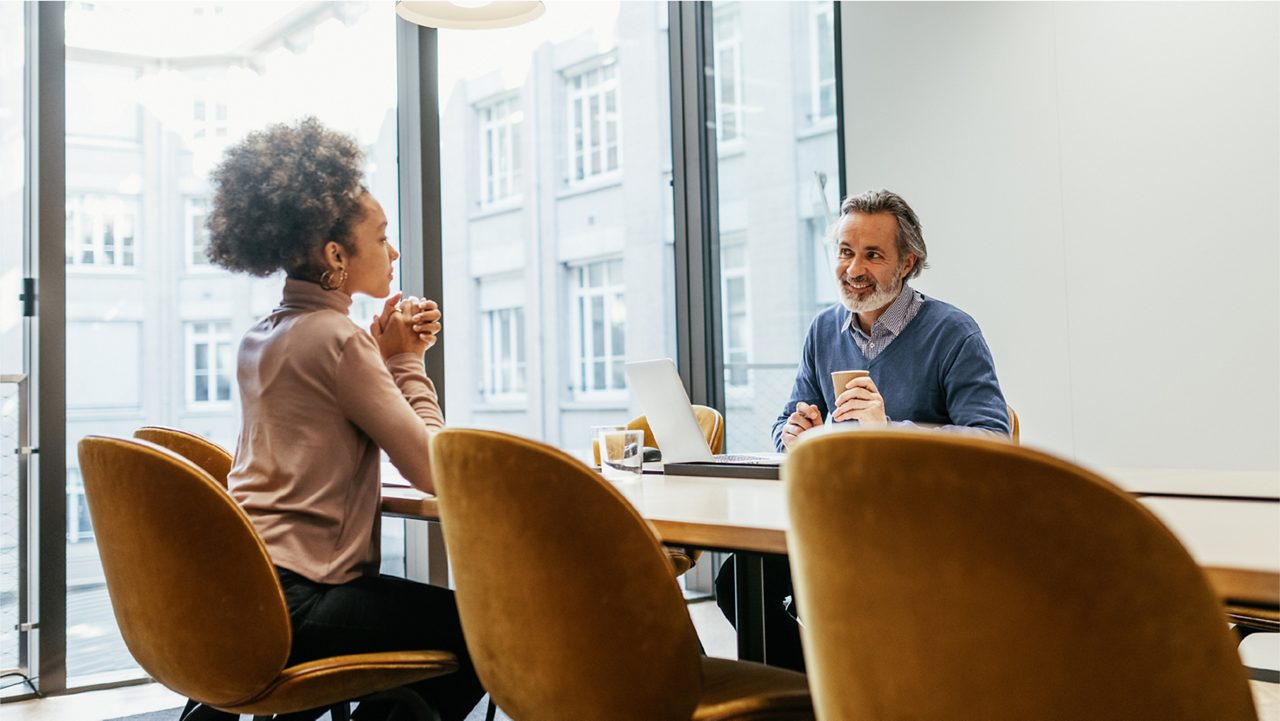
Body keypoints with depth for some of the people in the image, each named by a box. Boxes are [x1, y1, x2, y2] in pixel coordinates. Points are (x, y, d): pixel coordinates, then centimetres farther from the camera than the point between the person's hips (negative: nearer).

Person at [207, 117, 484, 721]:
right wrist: (405, 360, -3)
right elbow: (434, 470, -16)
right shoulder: (336, 337, -16)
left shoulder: (258, 339, 12)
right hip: (293, 602, -10)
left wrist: (388, 355, 5)